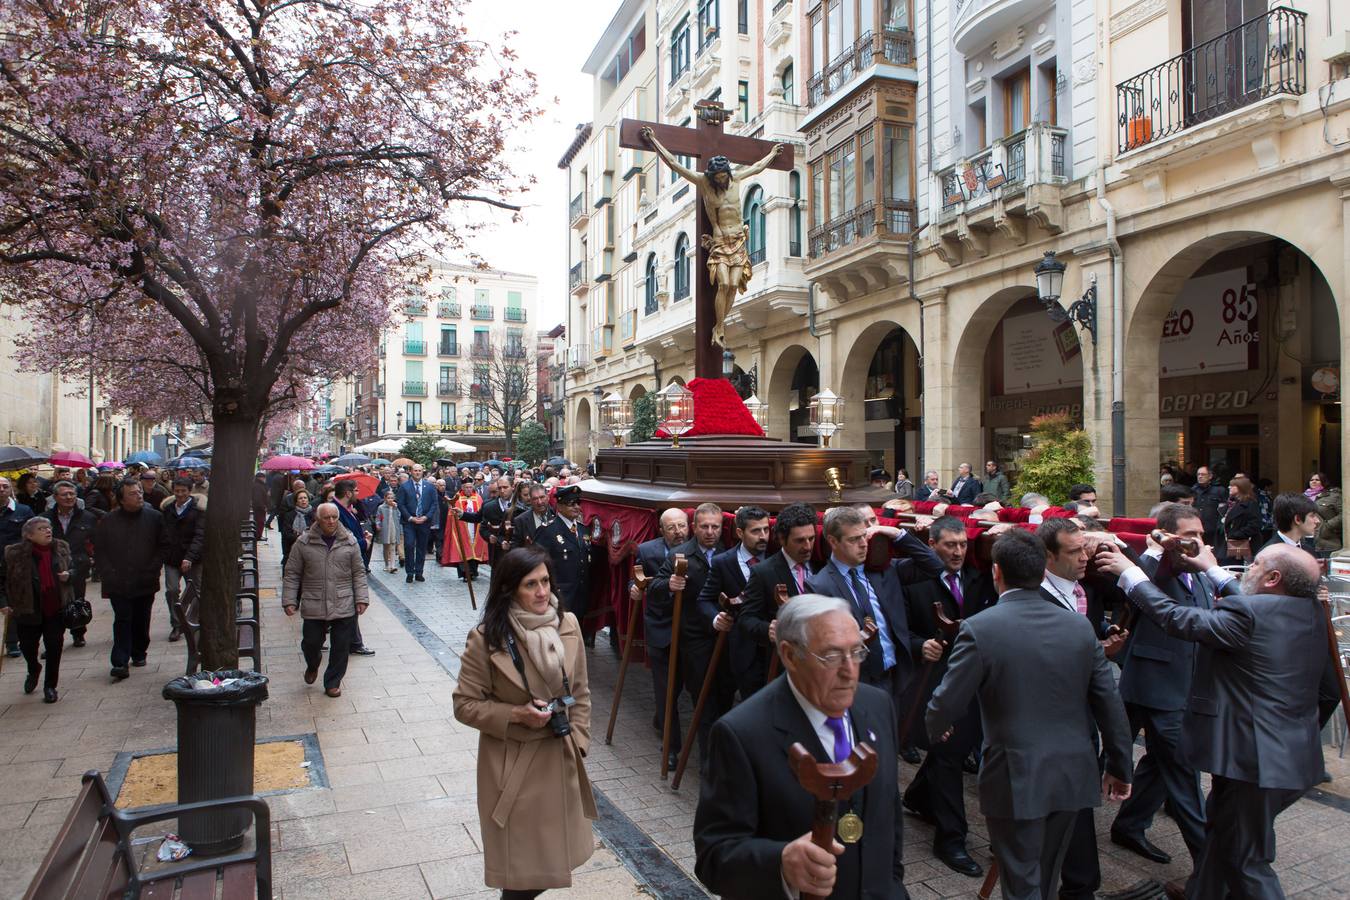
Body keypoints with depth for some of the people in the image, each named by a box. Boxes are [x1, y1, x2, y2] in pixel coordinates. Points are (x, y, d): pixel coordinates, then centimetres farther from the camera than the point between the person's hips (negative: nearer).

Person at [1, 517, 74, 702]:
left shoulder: (61, 549, -1)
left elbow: (72, 569, 14)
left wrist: (68, 575, -8)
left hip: (56, 610, 1)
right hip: (27, 611, -1)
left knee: (54, 647, 2)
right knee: (28, 646, 14)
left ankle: (50, 686, 19)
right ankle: (33, 671, 48)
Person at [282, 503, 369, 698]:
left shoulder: (350, 542, 2)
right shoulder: (303, 543, -1)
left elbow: (359, 573, 6)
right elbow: (292, 574, 3)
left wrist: (361, 598, -1)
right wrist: (289, 600, -3)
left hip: (344, 606, 1)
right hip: (313, 606, -1)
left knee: (341, 647, 4)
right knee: (311, 643, 7)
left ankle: (332, 682, 23)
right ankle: (312, 664, 41)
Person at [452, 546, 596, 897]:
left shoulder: (568, 624, -4)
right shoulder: (486, 637, -17)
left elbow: (580, 693, 6)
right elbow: (465, 704, -9)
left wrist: (578, 742, 2)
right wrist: (517, 715, -21)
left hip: (560, 757, 4)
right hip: (513, 762, -4)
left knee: (554, 857, 17)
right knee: (524, 867, 8)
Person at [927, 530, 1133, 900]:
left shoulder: (979, 628, -17)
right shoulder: (1079, 626, -4)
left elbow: (948, 703, -13)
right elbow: (1110, 703, 1)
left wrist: (936, 728, 10)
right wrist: (1119, 767, 14)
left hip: (1015, 778, -5)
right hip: (1072, 775, 5)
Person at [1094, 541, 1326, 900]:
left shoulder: (1249, 615, -25)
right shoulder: (1311, 611, 1)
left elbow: (1177, 618, -19)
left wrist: (1129, 572, -8)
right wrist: (1212, 570, 26)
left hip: (1256, 759, -9)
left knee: (1248, 860, 6)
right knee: (1221, 827, 26)